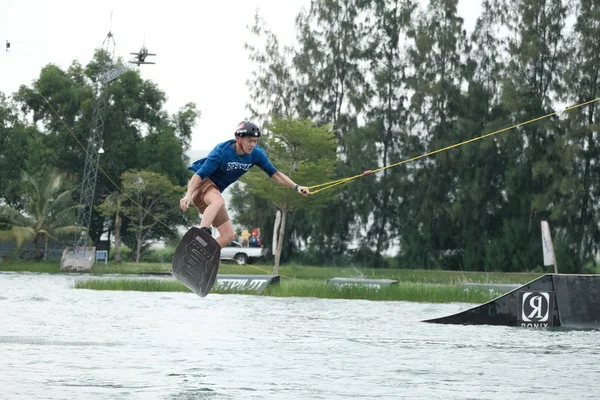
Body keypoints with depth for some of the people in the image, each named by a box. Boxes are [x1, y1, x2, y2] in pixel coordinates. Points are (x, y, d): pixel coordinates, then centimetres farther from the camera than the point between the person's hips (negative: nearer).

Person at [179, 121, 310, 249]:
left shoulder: (256, 154, -8)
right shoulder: (222, 151, -24)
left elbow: (275, 174, 0)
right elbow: (199, 174, -27)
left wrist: (296, 187, -11)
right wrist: (188, 195, -40)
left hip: (215, 191, 7)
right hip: (201, 183, -7)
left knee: (228, 236, -1)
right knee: (219, 202, -41)